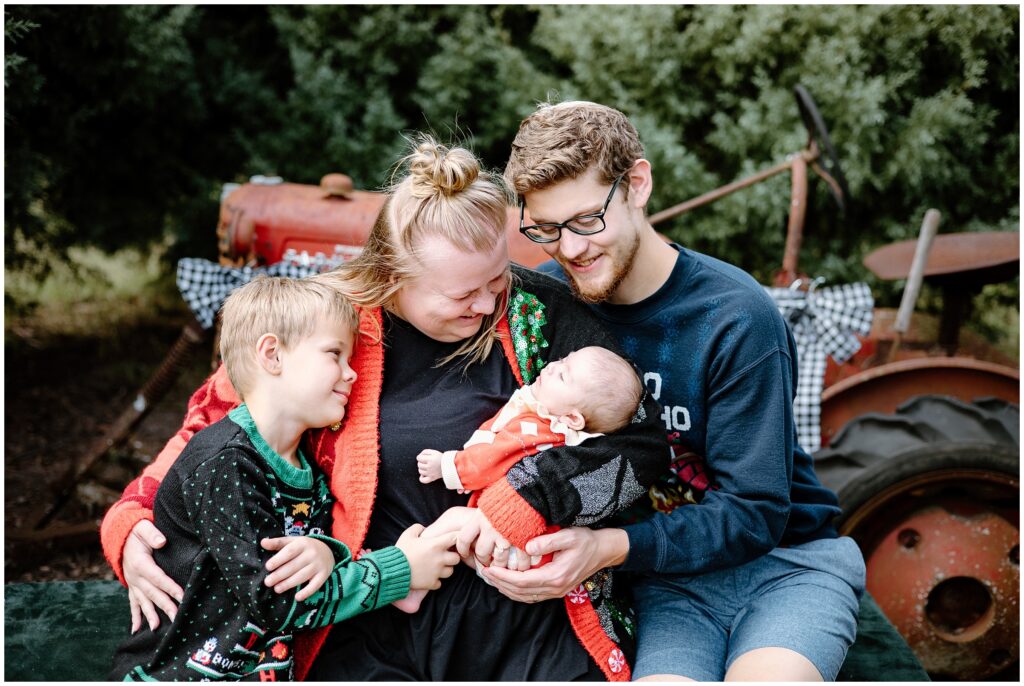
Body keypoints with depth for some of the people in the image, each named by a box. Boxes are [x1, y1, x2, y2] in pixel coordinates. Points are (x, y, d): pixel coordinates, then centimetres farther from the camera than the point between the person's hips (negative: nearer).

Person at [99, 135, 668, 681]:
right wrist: (131, 523, -5)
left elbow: (644, 436, -4)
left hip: (522, 614, 1)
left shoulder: (538, 312, -3)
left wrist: (528, 501, -17)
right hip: (369, 631, 0)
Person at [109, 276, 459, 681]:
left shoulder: (312, 477, 7)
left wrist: (324, 554, -18)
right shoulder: (221, 464, -16)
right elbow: (274, 601, -19)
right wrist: (400, 570, -15)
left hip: (267, 671, 6)